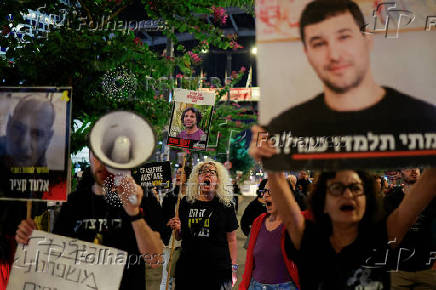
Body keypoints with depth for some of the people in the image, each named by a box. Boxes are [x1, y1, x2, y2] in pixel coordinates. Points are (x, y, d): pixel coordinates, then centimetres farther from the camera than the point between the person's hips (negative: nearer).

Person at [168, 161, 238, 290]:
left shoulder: (225, 205, 0)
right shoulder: (186, 202, 5)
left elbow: (231, 240, 2)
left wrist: (233, 267, -3)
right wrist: (177, 229, -6)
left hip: (218, 269, -2)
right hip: (187, 268, 2)